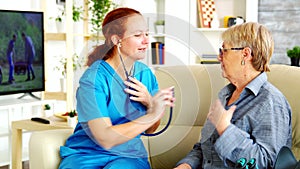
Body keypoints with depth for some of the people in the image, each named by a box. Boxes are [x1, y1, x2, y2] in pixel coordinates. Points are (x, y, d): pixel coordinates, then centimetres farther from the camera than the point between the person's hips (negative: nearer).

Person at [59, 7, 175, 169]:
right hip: (86, 154, -3)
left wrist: (151, 104, -11)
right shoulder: (93, 78, -13)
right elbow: (105, 139, -20)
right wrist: (153, 115, -22)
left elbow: (150, 130, 11)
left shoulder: (146, 74, 4)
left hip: (129, 155, 3)